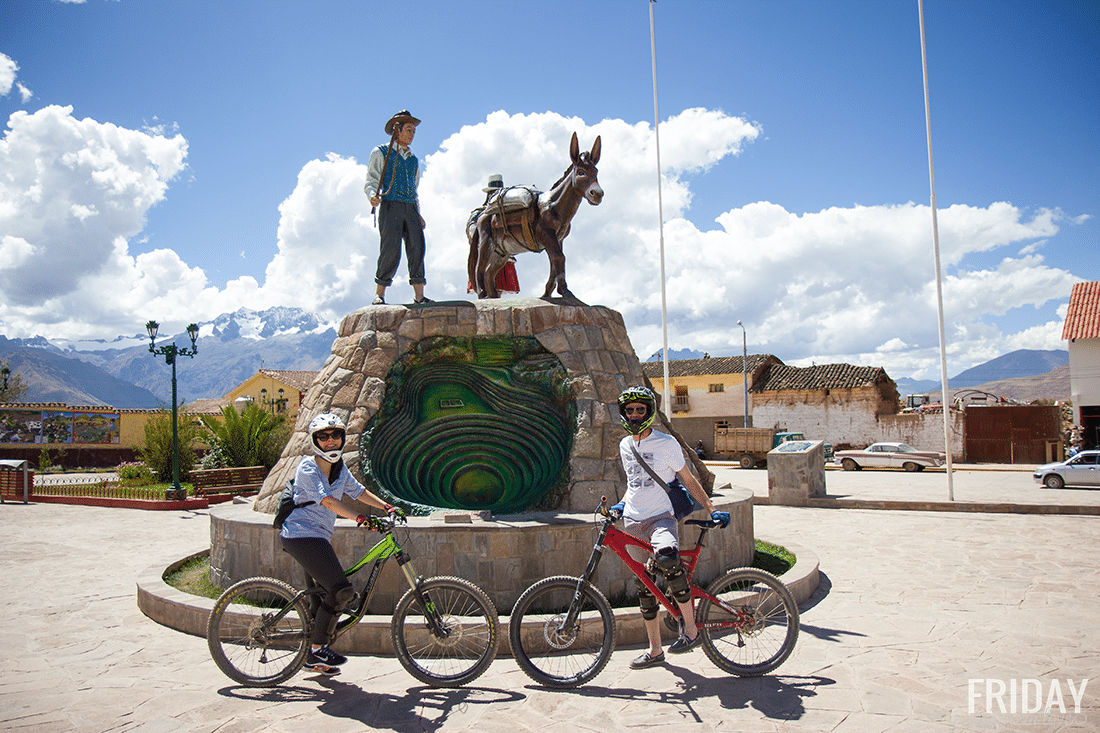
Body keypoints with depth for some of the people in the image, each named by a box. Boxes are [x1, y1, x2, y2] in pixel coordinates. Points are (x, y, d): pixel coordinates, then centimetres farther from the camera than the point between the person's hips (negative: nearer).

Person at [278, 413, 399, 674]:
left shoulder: (339, 468, 11)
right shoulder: (308, 468, -14)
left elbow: (358, 491, 18)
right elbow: (327, 500, -28)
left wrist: (386, 507, 6)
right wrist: (359, 518, -40)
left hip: (318, 537, 9)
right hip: (301, 534, -9)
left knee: (333, 593, 12)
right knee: (341, 591, -16)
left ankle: (313, 656, 23)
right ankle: (318, 649, -1)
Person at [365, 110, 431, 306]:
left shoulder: (413, 160, 25)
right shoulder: (380, 153, 10)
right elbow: (371, 182, 3)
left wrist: (418, 214, 16)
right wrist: (373, 195, -19)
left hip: (410, 209, 5)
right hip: (390, 206, -5)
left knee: (417, 248, -9)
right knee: (391, 249, -15)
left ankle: (419, 296, -10)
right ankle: (379, 295, -6)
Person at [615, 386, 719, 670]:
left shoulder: (666, 443, -5)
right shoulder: (625, 446, 11)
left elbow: (688, 479, 0)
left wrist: (711, 509, -3)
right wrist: (622, 504, 11)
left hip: (661, 518, -6)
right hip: (633, 522, 6)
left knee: (666, 558, -36)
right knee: (644, 586, 10)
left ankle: (691, 628, -21)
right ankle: (654, 650, 23)